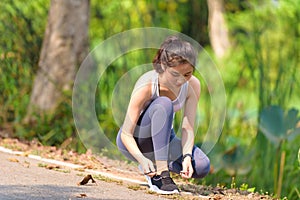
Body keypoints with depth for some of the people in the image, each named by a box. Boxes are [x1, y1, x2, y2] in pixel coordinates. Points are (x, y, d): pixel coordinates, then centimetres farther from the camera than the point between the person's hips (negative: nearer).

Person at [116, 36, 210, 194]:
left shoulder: (192, 85, -17)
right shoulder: (146, 86, -30)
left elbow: (188, 128, -18)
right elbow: (126, 134, -28)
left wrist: (186, 157, -36)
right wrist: (141, 158, -46)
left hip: (162, 138, 5)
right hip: (133, 140, -5)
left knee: (201, 167, -23)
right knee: (163, 104, -35)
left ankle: (153, 166, 5)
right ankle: (160, 174, -33)